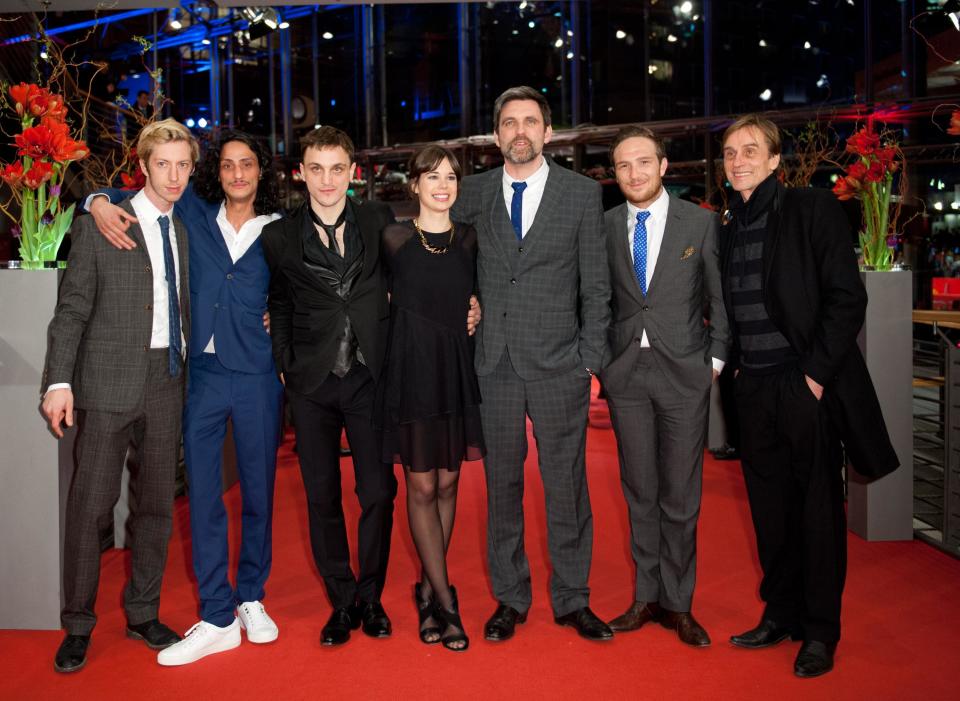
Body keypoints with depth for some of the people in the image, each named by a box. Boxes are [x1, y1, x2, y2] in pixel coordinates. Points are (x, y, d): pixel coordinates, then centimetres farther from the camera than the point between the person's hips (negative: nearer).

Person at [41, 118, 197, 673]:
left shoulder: (185, 230, 12)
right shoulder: (99, 225, -2)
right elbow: (72, 309, -4)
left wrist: (188, 362, 6)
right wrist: (60, 381, -12)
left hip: (168, 380, 5)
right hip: (110, 378, -4)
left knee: (158, 503, 10)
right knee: (91, 504, -2)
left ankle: (143, 614, 24)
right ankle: (78, 626, 14)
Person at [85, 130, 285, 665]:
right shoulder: (195, 214, 6)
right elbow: (128, 197, 16)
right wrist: (100, 202, -4)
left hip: (258, 377, -1)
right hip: (203, 374, 1)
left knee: (258, 491, 8)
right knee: (203, 495, 2)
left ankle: (251, 599, 27)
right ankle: (218, 618, 12)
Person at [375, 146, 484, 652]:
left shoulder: (469, 239, 6)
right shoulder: (394, 238, 0)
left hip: (457, 371, 3)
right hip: (411, 369, -2)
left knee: (447, 482, 7)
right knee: (421, 485, -1)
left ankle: (428, 590, 21)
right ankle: (445, 601, 9)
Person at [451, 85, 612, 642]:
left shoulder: (583, 193, 2)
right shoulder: (475, 193, 7)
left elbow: (596, 287, 2)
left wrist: (592, 363, -3)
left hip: (558, 365, -1)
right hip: (495, 363, 2)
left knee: (566, 483, 6)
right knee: (502, 482, 10)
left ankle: (572, 600, 22)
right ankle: (510, 598, 25)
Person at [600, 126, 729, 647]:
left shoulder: (700, 222, 1)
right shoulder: (605, 226, 6)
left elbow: (719, 297, 3)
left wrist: (716, 359, -3)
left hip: (683, 370, -2)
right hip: (626, 371, 2)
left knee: (680, 493, 3)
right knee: (640, 491, 10)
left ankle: (677, 603, 17)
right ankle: (647, 597, 22)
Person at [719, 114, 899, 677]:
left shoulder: (813, 209, -5)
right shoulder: (729, 227, 12)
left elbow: (847, 297, -10)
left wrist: (817, 372, -14)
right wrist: (738, 366, 6)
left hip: (808, 384, -5)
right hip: (755, 388, 5)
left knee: (819, 508, 4)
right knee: (771, 508, 12)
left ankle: (821, 632, 17)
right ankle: (781, 614, 27)